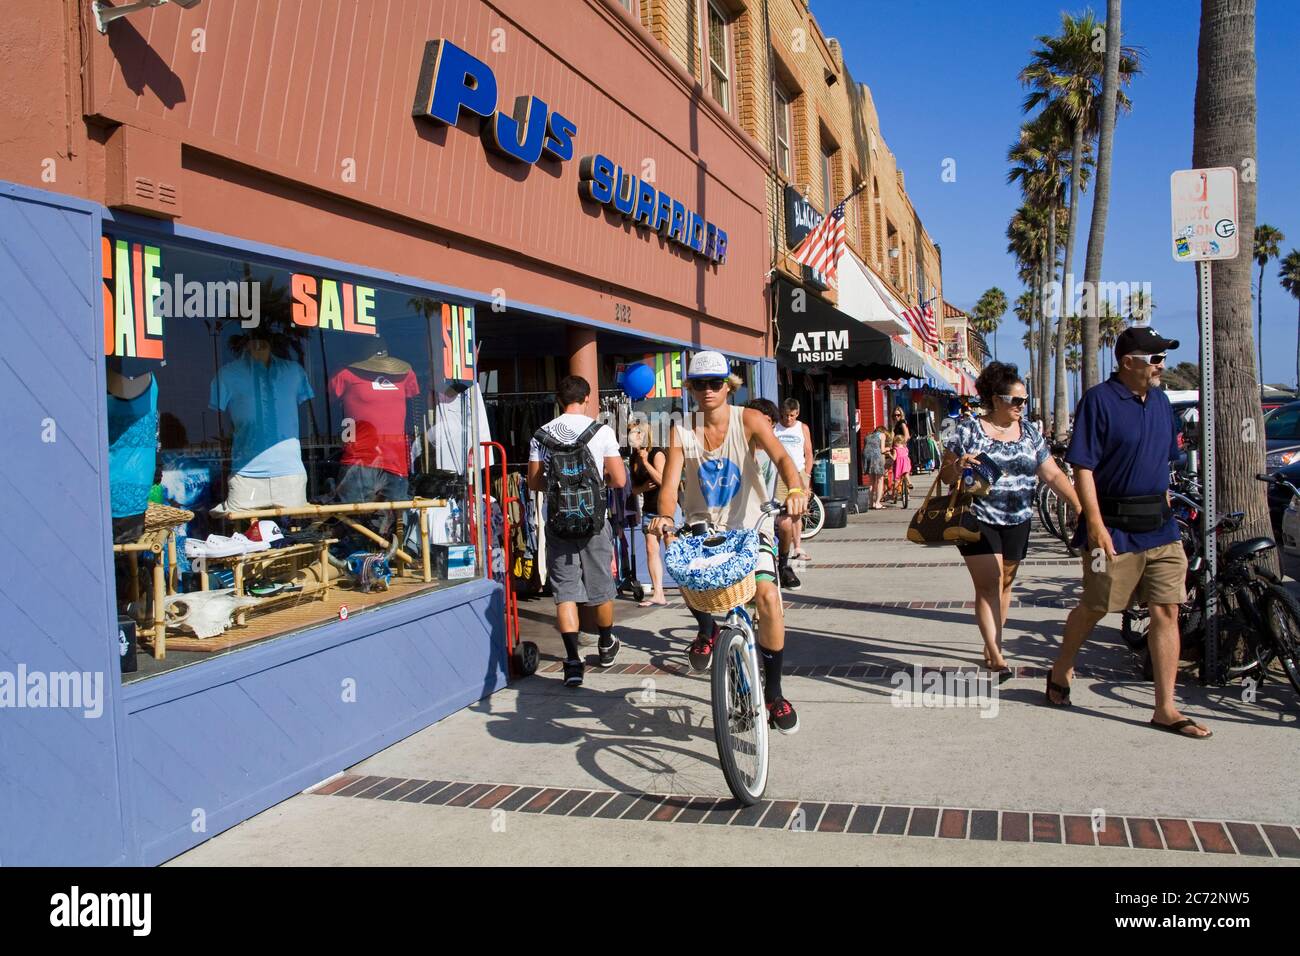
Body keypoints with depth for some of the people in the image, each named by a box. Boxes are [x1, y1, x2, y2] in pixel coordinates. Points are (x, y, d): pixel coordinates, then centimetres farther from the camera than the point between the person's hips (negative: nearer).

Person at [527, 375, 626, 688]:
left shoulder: (541, 434, 1)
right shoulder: (601, 431, -4)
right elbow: (619, 480, -5)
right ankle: (606, 646, 35)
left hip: (557, 522, 1)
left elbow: (534, 483, 4)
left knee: (565, 591, 2)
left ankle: (573, 661, -10)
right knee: (601, 586, 16)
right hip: (592, 521, -1)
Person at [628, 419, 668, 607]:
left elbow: (662, 479, -23)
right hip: (649, 509, 7)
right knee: (651, 549, 1)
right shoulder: (634, 458, 10)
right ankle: (658, 594, 4)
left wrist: (646, 462, -21)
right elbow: (634, 488, 15)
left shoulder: (657, 453, -11)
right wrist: (643, 487, -7)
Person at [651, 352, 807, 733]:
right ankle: (707, 630, 3)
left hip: (748, 526, -1)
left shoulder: (748, 420, -7)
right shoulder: (682, 432, -2)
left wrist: (795, 491, -43)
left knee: (767, 595, -21)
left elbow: (782, 458, -21)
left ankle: (774, 694, -1)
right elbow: (670, 483, -13)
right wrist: (665, 516, -34)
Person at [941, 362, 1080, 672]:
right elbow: (945, 475, -2)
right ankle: (996, 654, -9)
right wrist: (959, 466, -25)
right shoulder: (968, 429, -5)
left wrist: (1081, 505, -5)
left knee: (1005, 584, 11)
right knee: (988, 585, -10)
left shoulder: (1030, 432, 7)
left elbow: (1053, 474, 5)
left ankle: (991, 645, 25)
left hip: (1017, 522, 5)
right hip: (978, 520, -5)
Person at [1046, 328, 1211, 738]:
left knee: (1166, 611, 3)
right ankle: (1060, 672, 31)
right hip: (1114, 526, -6)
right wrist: (1095, 523, -20)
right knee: (1095, 608, 7)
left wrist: (1164, 504, 19)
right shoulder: (1099, 400, -10)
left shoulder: (1160, 401, 12)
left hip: (1160, 524, 6)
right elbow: (1083, 467, -14)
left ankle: (1166, 708, 9)